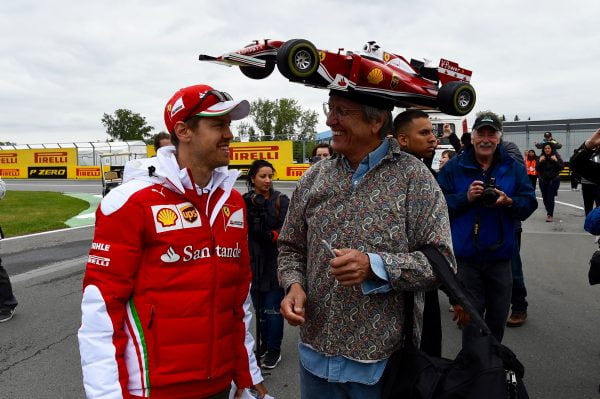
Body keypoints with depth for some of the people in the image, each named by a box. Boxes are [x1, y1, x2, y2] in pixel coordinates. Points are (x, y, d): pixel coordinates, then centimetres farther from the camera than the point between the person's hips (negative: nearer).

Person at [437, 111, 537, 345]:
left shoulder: (513, 168, 5)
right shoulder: (453, 167, -2)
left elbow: (530, 203, 3)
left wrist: (508, 202, -16)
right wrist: (465, 197, -20)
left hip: (499, 256, 3)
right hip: (466, 257, -3)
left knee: (498, 317, 16)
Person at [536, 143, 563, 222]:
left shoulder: (556, 156, -4)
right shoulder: (541, 157, 1)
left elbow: (561, 168, -9)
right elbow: (537, 169, -3)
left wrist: (556, 160, -21)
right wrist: (540, 161, -16)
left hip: (554, 180, -3)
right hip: (543, 180, 3)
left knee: (550, 197, -10)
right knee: (545, 198, 9)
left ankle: (550, 215, -3)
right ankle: (549, 212, 33)